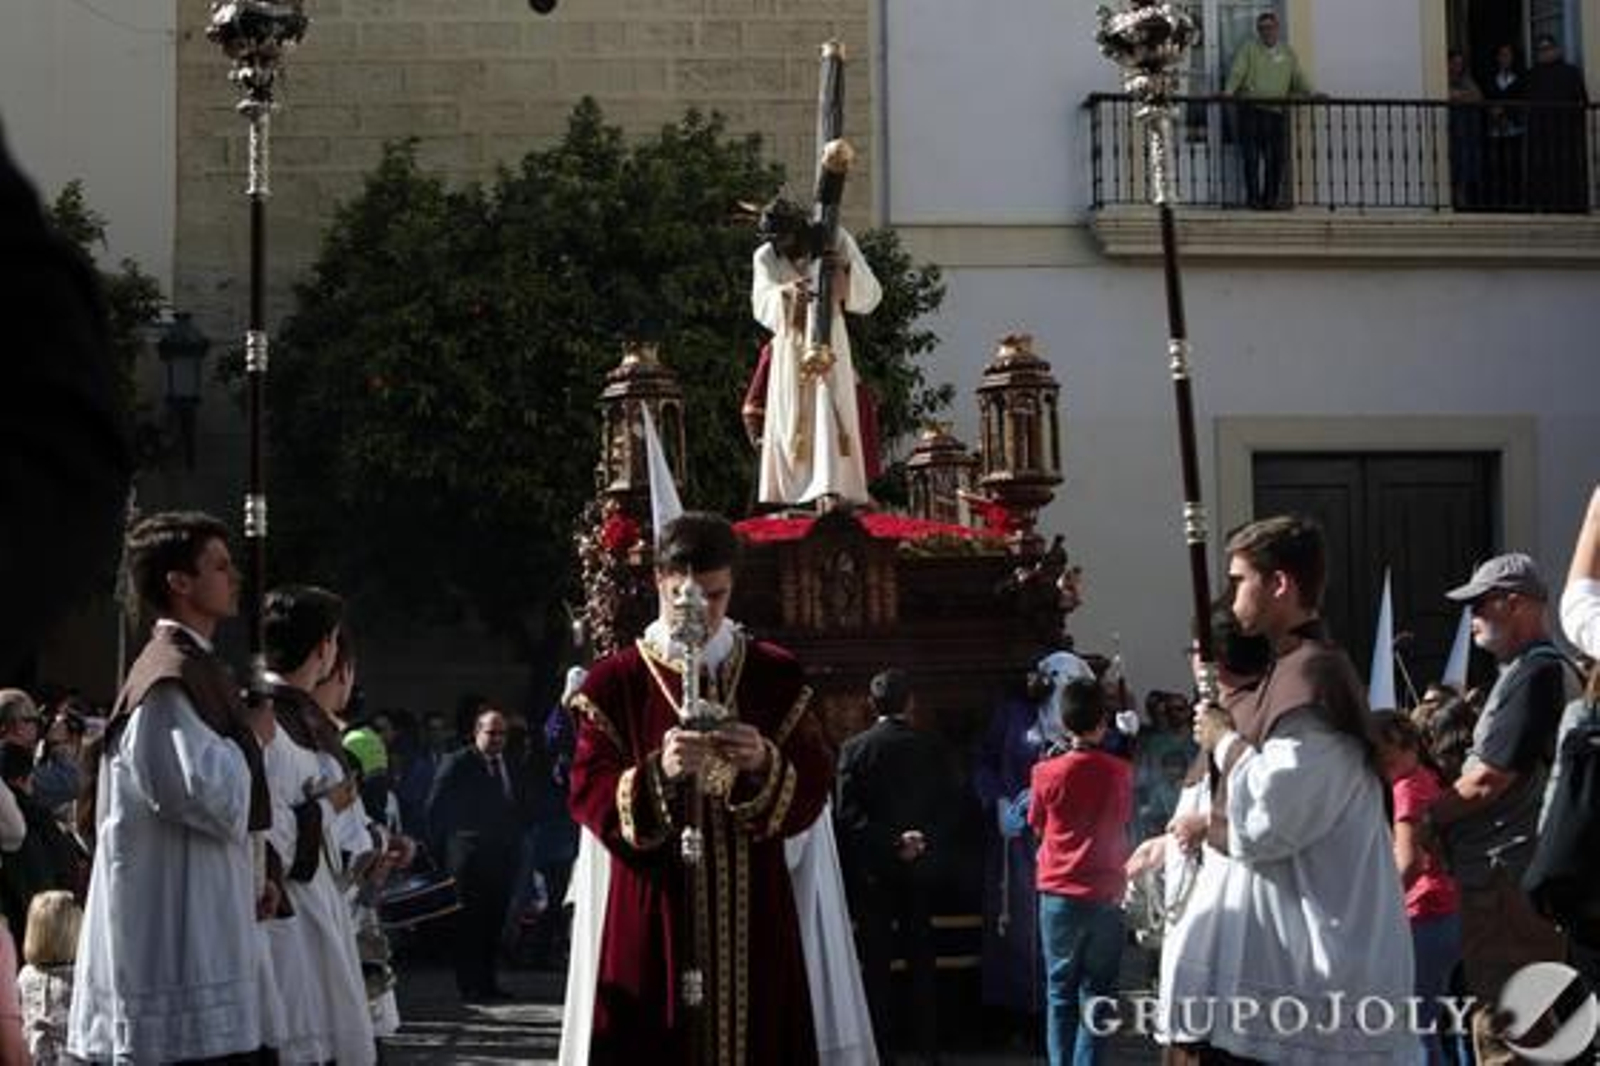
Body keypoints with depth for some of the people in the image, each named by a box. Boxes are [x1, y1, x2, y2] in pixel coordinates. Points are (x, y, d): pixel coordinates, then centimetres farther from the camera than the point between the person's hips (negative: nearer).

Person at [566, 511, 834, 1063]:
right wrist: (659, 772, -23)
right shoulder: (615, 681, 2)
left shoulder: (775, 675, 7)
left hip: (753, 914, 2)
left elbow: (814, 788, 2)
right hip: (654, 914, -2)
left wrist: (765, 764, -19)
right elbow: (588, 796, -5)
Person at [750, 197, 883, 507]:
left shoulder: (835, 240, -4)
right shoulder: (765, 258, -3)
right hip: (790, 350, 2)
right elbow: (761, 303, -21)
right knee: (790, 421, -3)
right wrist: (786, 292, -43)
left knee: (829, 418, -15)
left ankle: (829, 490, -25)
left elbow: (871, 293, -9)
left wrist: (847, 267, -28)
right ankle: (789, 500, -2)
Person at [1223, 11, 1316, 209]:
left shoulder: (1288, 53, 18)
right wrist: (1229, 91, -24)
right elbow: (1237, 72, -6)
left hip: (1276, 110, 3)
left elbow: (1299, 78, 15)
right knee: (1252, 156, -8)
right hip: (1250, 109, -3)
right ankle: (1253, 196, -5)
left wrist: (1312, 95, 0)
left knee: (1276, 156, -1)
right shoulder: (1248, 49, 7)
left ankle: (1270, 198, 6)